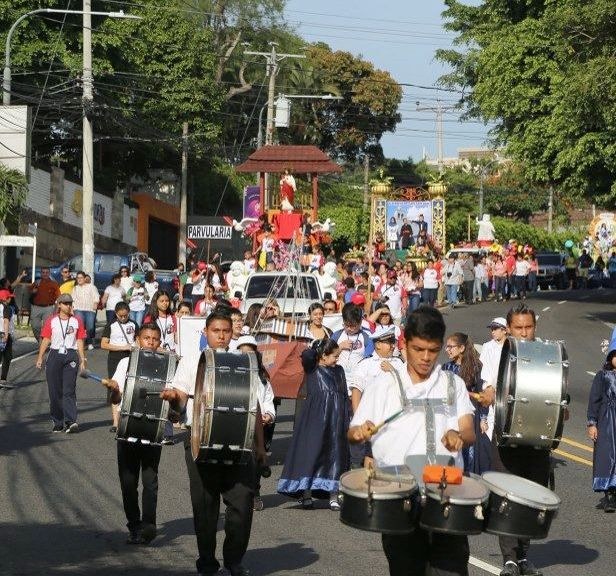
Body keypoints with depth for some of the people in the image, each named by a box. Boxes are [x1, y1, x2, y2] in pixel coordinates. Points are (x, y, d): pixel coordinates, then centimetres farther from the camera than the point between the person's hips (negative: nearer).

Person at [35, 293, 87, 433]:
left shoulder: (77, 321, 8)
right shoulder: (51, 321, 7)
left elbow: (79, 342, 8)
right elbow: (46, 340, 5)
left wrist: (82, 360, 5)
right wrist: (40, 357, -3)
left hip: (71, 356, -1)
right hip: (55, 356, 1)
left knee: (69, 390, -10)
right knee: (55, 391, 2)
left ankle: (71, 421, -18)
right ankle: (58, 423, 10)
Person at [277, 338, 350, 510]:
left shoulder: (339, 371, 11)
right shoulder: (312, 370, -1)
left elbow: (345, 397, 13)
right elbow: (306, 355, -23)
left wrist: (346, 421, 7)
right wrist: (318, 349, -2)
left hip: (335, 423, 4)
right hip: (315, 420, -4)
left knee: (335, 455, 2)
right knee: (311, 453, -5)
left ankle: (333, 497, 4)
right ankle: (306, 494, 0)